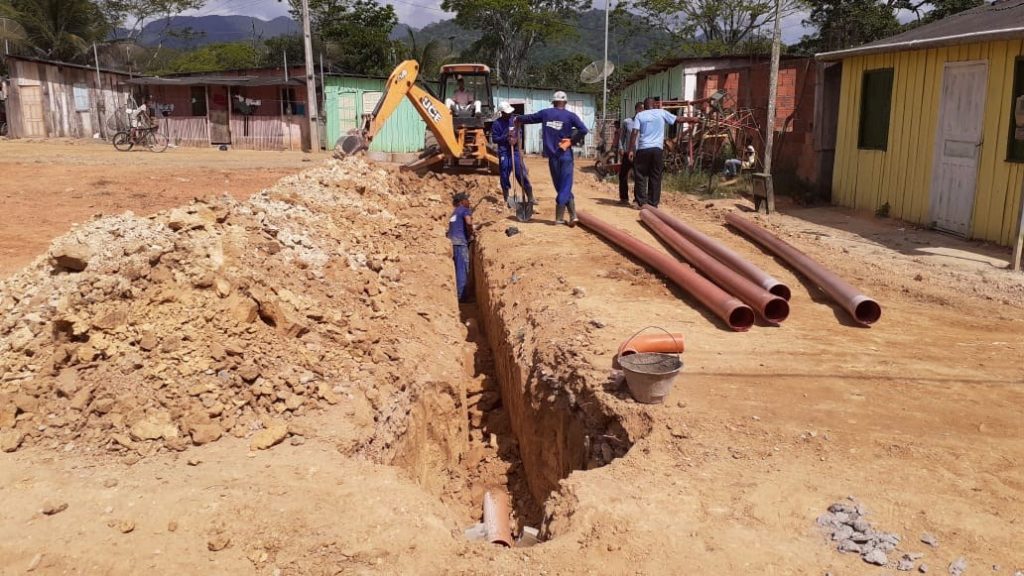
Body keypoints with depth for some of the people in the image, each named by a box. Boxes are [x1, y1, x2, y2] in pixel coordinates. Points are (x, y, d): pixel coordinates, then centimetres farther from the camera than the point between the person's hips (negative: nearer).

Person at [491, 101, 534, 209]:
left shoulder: (514, 119, 6)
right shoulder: (497, 123, -5)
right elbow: (494, 139, -6)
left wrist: (516, 138, -8)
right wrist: (506, 136, -18)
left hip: (515, 151, 3)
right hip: (504, 153, -3)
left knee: (522, 174, 0)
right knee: (505, 177, 2)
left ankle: (530, 197, 4)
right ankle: (506, 199, 14)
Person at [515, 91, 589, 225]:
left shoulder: (545, 113, 4)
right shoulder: (570, 116, -2)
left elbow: (529, 117, 17)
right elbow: (583, 130, -15)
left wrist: (518, 119, 36)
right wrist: (573, 141, -2)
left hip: (552, 155, 2)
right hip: (565, 154, -2)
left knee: (561, 186, 9)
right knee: (565, 186, 3)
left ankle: (572, 215, 4)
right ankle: (559, 217, 0)